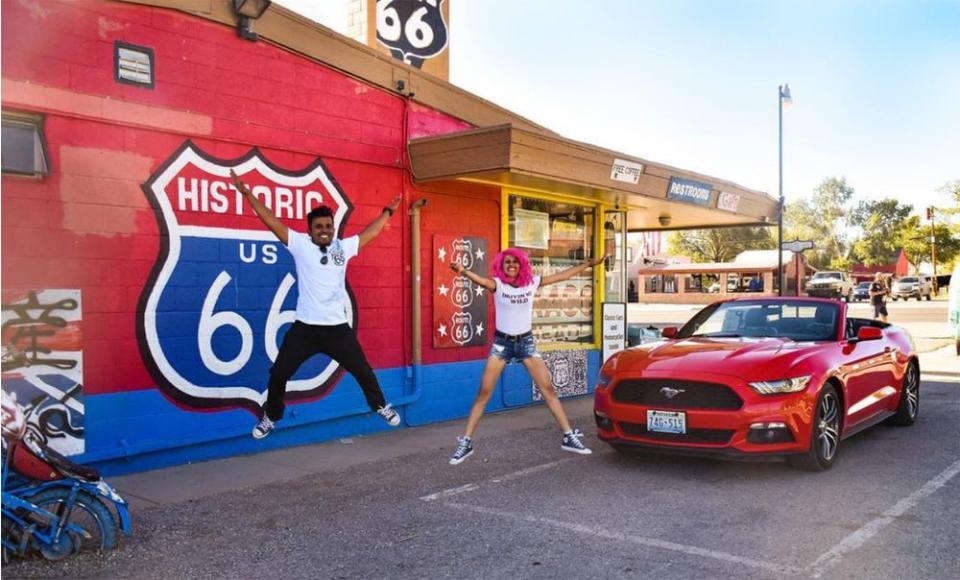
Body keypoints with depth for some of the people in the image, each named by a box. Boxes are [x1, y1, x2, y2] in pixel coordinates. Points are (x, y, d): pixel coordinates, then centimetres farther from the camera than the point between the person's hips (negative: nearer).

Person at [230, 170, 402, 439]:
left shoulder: (343, 247, 5)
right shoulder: (300, 244, -3)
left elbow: (369, 233, 19)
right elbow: (272, 222, -5)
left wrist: (387, 212, 27)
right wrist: (247, 194, -8)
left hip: (337, 327, 2)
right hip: (305, 327, -2)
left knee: (362, 369, 12)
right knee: (279, 373, 4)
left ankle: (380, 405, 36)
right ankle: (270, 417, 28)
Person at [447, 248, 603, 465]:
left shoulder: (532, 282, -1)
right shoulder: (497, 284, -10)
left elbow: (563, 275, 7)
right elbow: (480, 280, -31)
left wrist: (588, 264, 11)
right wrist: (462, 271, -53)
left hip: (526, 341, 2)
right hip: (502, 343, -2)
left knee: (548, 388, 1)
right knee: (483, 393, -4)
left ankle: (568, 437, 11)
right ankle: (466, 442, 3)